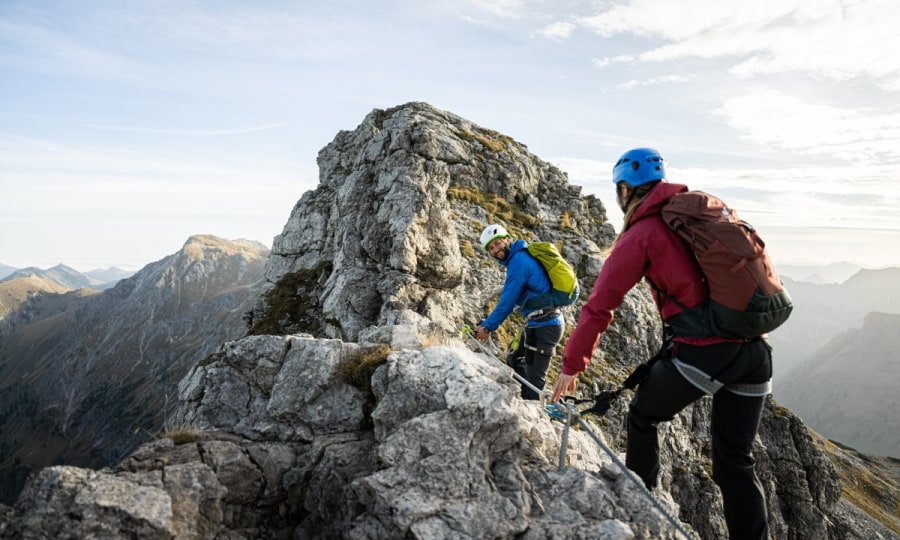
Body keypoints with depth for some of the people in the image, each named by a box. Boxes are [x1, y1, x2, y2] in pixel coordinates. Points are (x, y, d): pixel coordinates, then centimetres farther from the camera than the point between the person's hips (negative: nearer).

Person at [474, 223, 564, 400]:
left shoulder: (519, 260, -17)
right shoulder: (520, 257, 13)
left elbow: (508, 301, -17)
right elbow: (512, 299, 18)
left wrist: (488, 326, -5)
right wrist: (487, 323, 16)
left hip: (543, 325, -11)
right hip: (541, 322, 11)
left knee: (534, 377, -2)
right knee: (515, 359, 26)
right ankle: (529, 401, 34)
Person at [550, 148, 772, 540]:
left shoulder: (640, 234, -4)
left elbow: (599, 305, -4)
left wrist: (571, 366, 4)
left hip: (703, 352, -6)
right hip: (755, 350, 6)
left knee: (642, 417, 20)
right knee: (736, 463, 16)